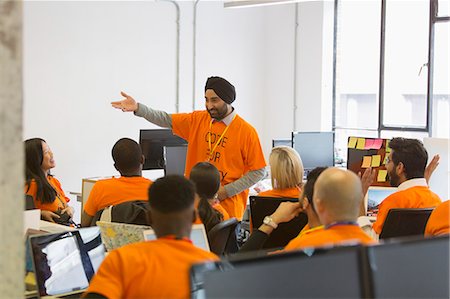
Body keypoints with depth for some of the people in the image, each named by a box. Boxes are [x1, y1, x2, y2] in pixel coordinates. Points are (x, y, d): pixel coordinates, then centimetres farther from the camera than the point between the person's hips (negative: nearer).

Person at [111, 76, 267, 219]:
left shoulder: (246, 131, -7)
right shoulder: (198, 119, 7)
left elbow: (258, 171, -6)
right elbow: (166, 119, 2)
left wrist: (226, 191, -11)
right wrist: (138, 108, -14)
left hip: (227, 206, -3)